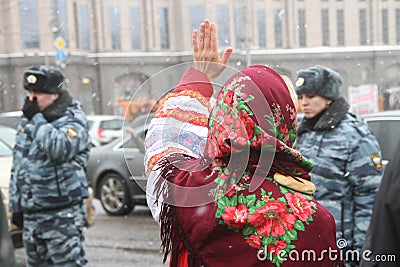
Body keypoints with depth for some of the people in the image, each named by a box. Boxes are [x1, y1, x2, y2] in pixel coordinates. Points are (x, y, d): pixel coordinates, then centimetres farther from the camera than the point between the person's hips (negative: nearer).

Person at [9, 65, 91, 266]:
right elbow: (17, 166, 20)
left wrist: (37, 119, -18)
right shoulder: (27, 122, 15)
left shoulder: (73, 119, -8)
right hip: (30, 215, 8)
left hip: (63, 214, -7)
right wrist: (15, 205, 17)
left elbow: (59, 149, -29)